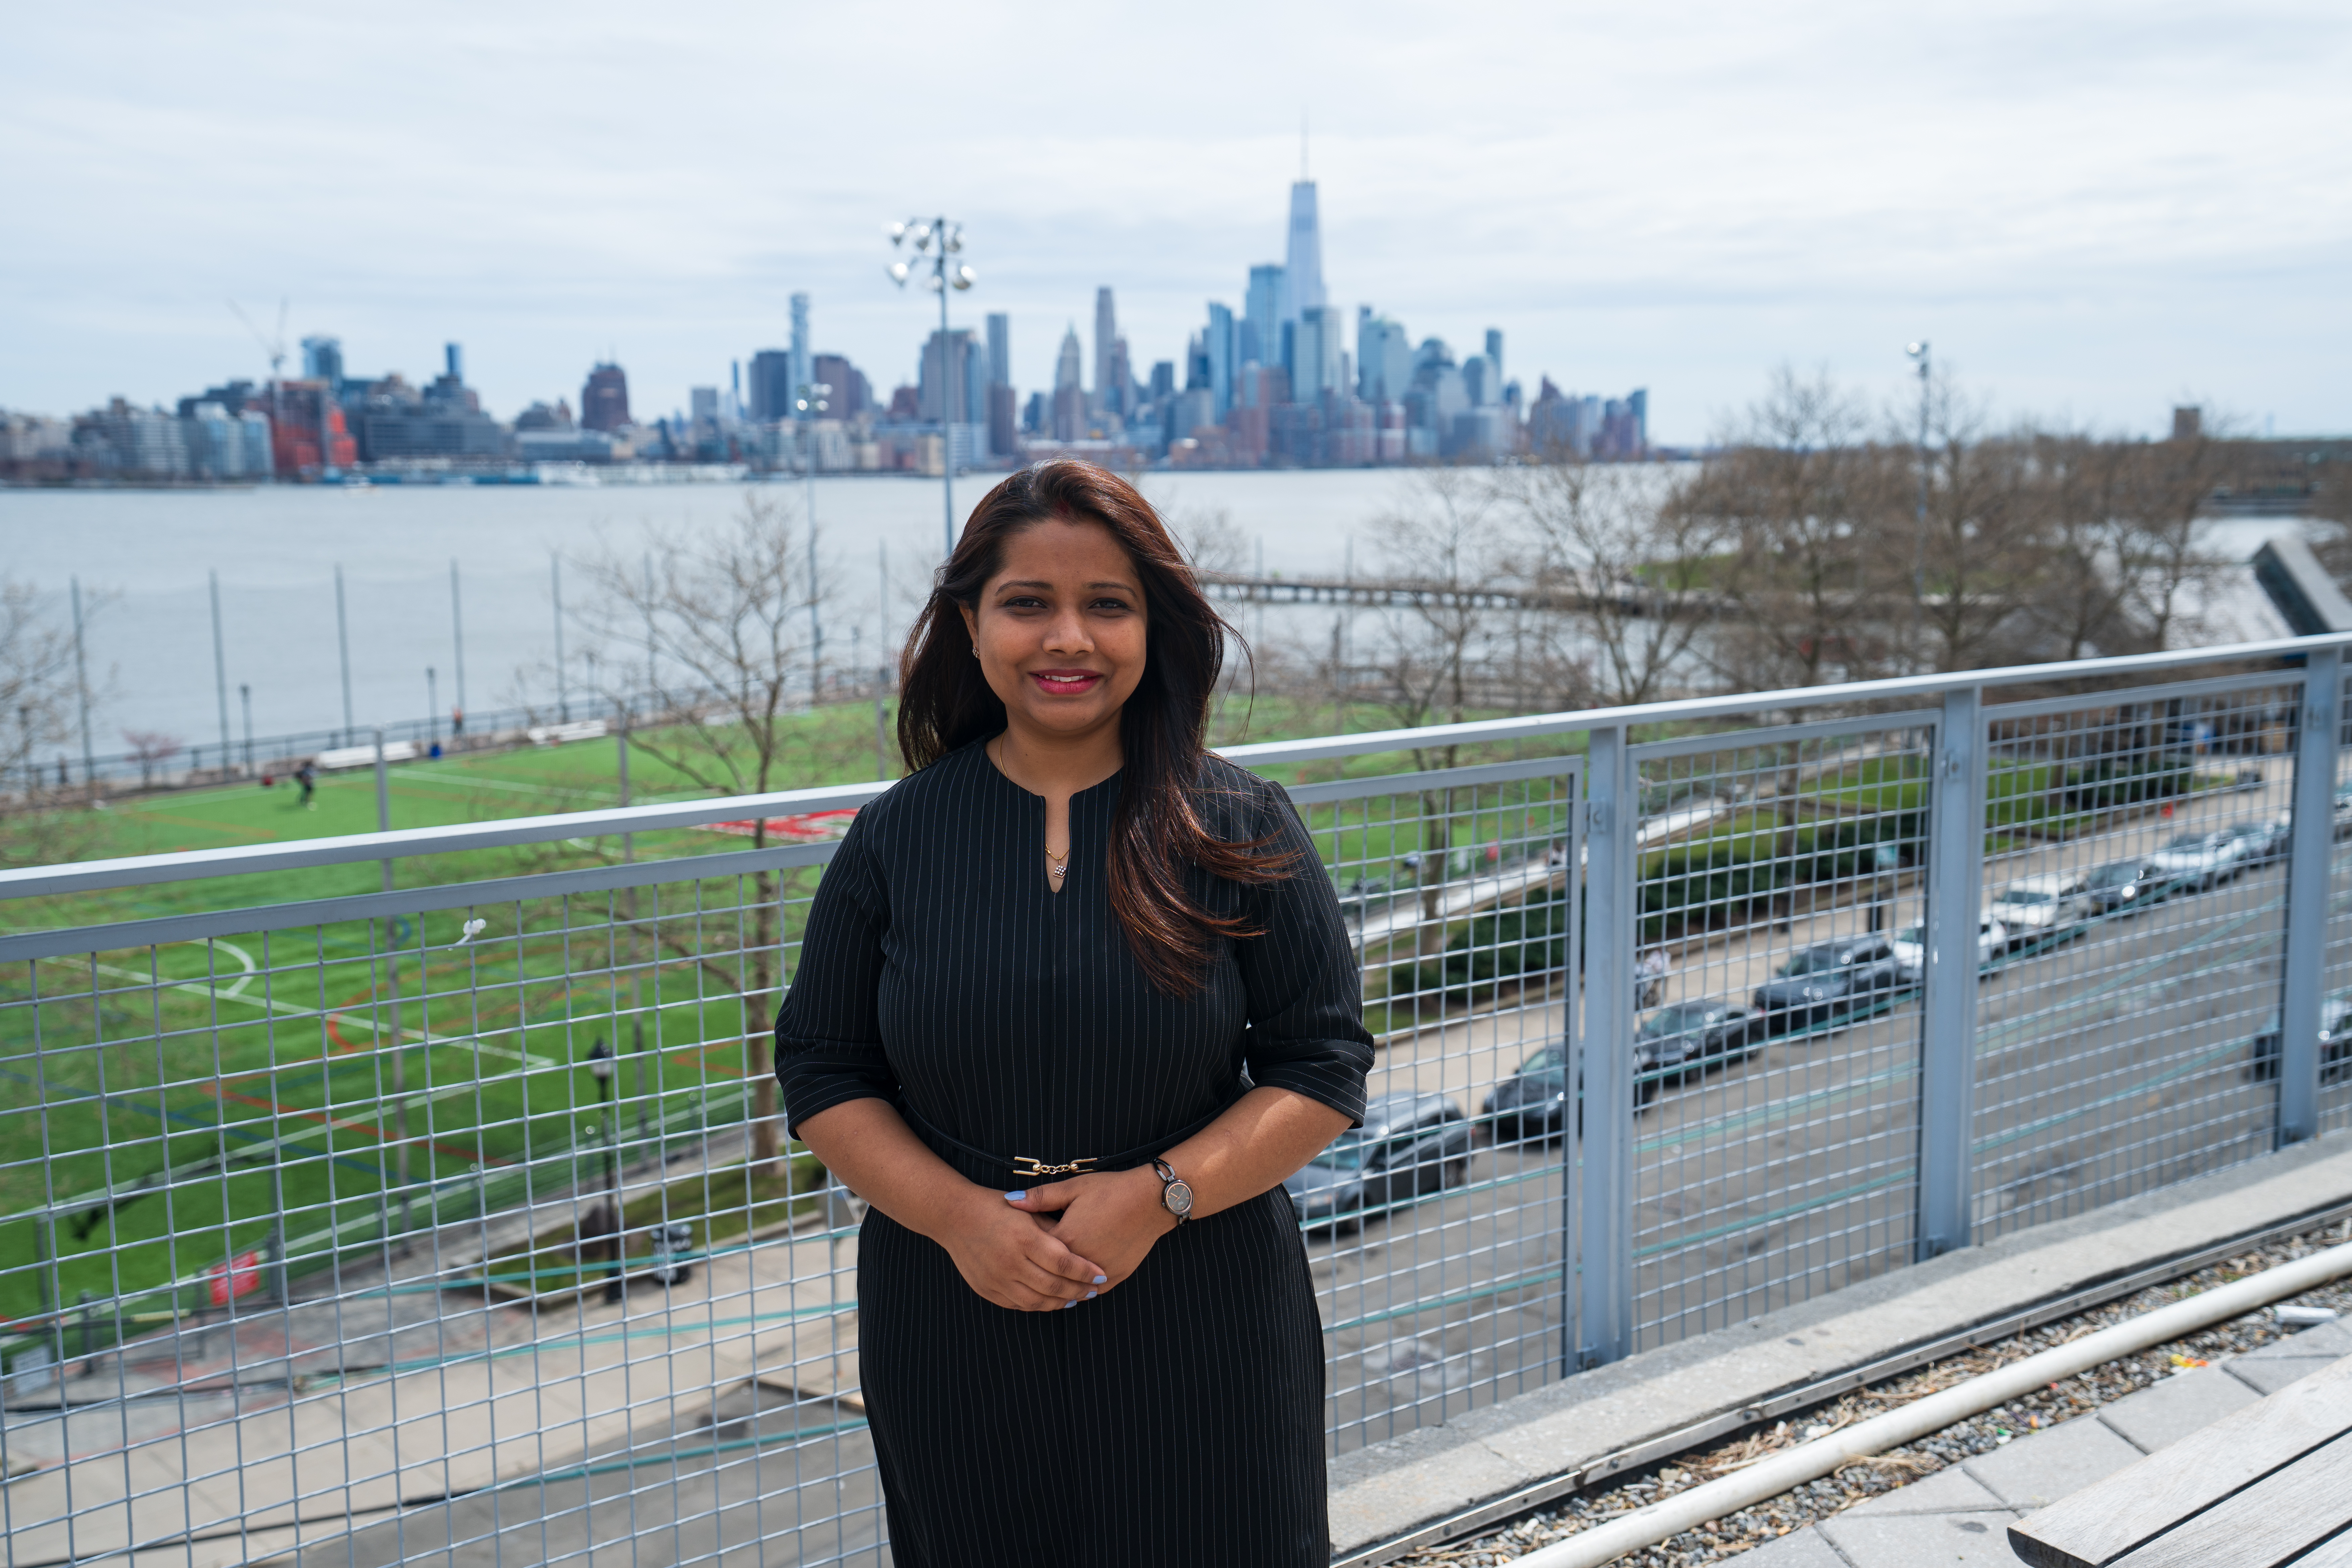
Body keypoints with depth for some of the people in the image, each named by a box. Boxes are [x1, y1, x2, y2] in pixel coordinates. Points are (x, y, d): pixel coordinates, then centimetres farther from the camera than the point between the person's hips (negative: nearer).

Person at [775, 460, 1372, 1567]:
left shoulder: (1238, 829, -2)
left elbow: (1325, 1066, -2)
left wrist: (1160, 1194, -16)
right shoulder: (900, 835, 1)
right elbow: (821, 1072, 4)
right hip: (955, 1339, 1)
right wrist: (955, 1215, -12)